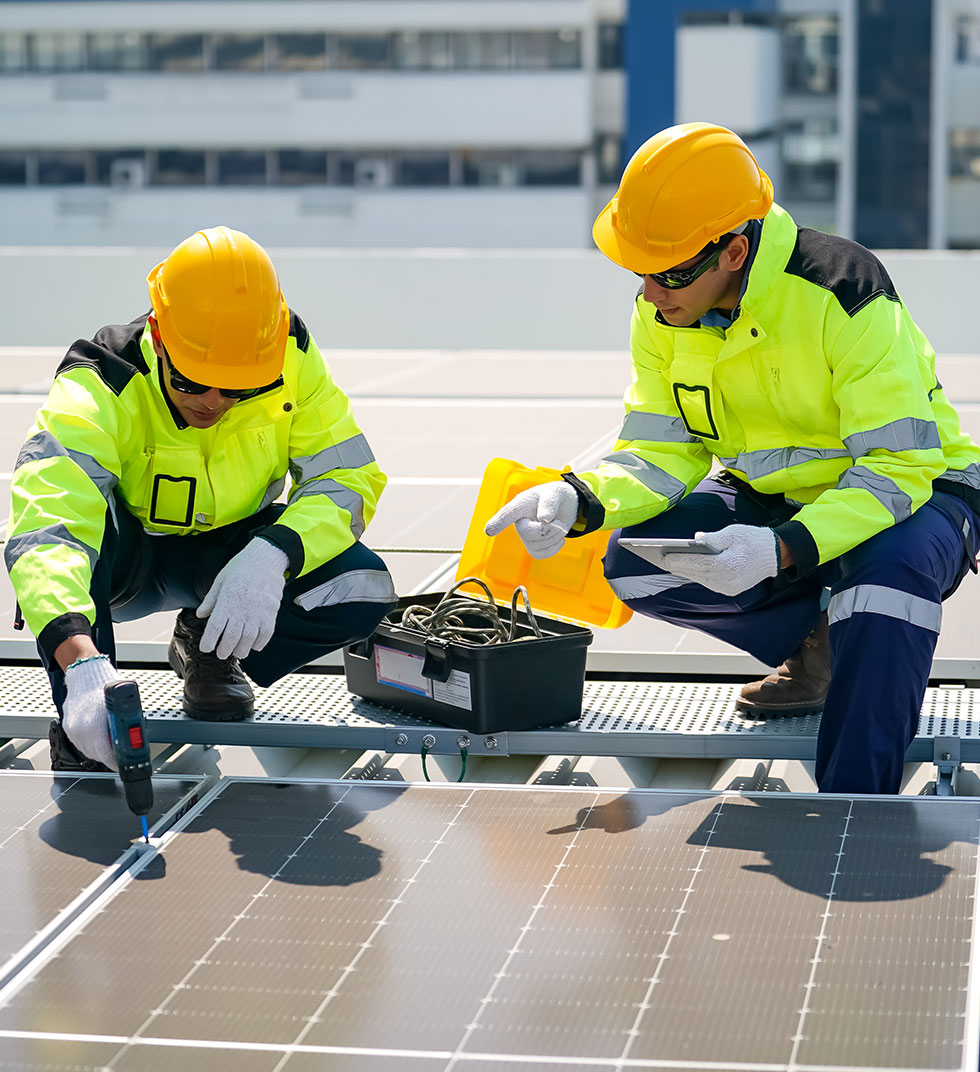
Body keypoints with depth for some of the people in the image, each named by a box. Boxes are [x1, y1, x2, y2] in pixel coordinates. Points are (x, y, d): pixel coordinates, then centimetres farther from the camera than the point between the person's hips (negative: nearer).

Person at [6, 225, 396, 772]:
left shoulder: (290, 358, -22)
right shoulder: (98, 392, -32)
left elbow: (350, 478, -17)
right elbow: (44, 530, -46)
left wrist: (273, 554, -39)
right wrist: (81, 662, -64)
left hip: (233, 550, 3)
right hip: (127, 561, -3)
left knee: (364, 590, -24)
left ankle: (208, 646, 4)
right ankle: (83, 729, -18)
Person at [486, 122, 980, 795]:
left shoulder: (843, 295, -28)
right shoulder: (661, 315, -9)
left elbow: (898, 467, -30)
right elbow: (664, 452, -6)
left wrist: (783, 549, -44)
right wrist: (579, 499, -27)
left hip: (910, 489, -6)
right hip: (766, 495, 6)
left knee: (892, 565, -40)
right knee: (635, 562, -20)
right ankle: (818, 646, 3)